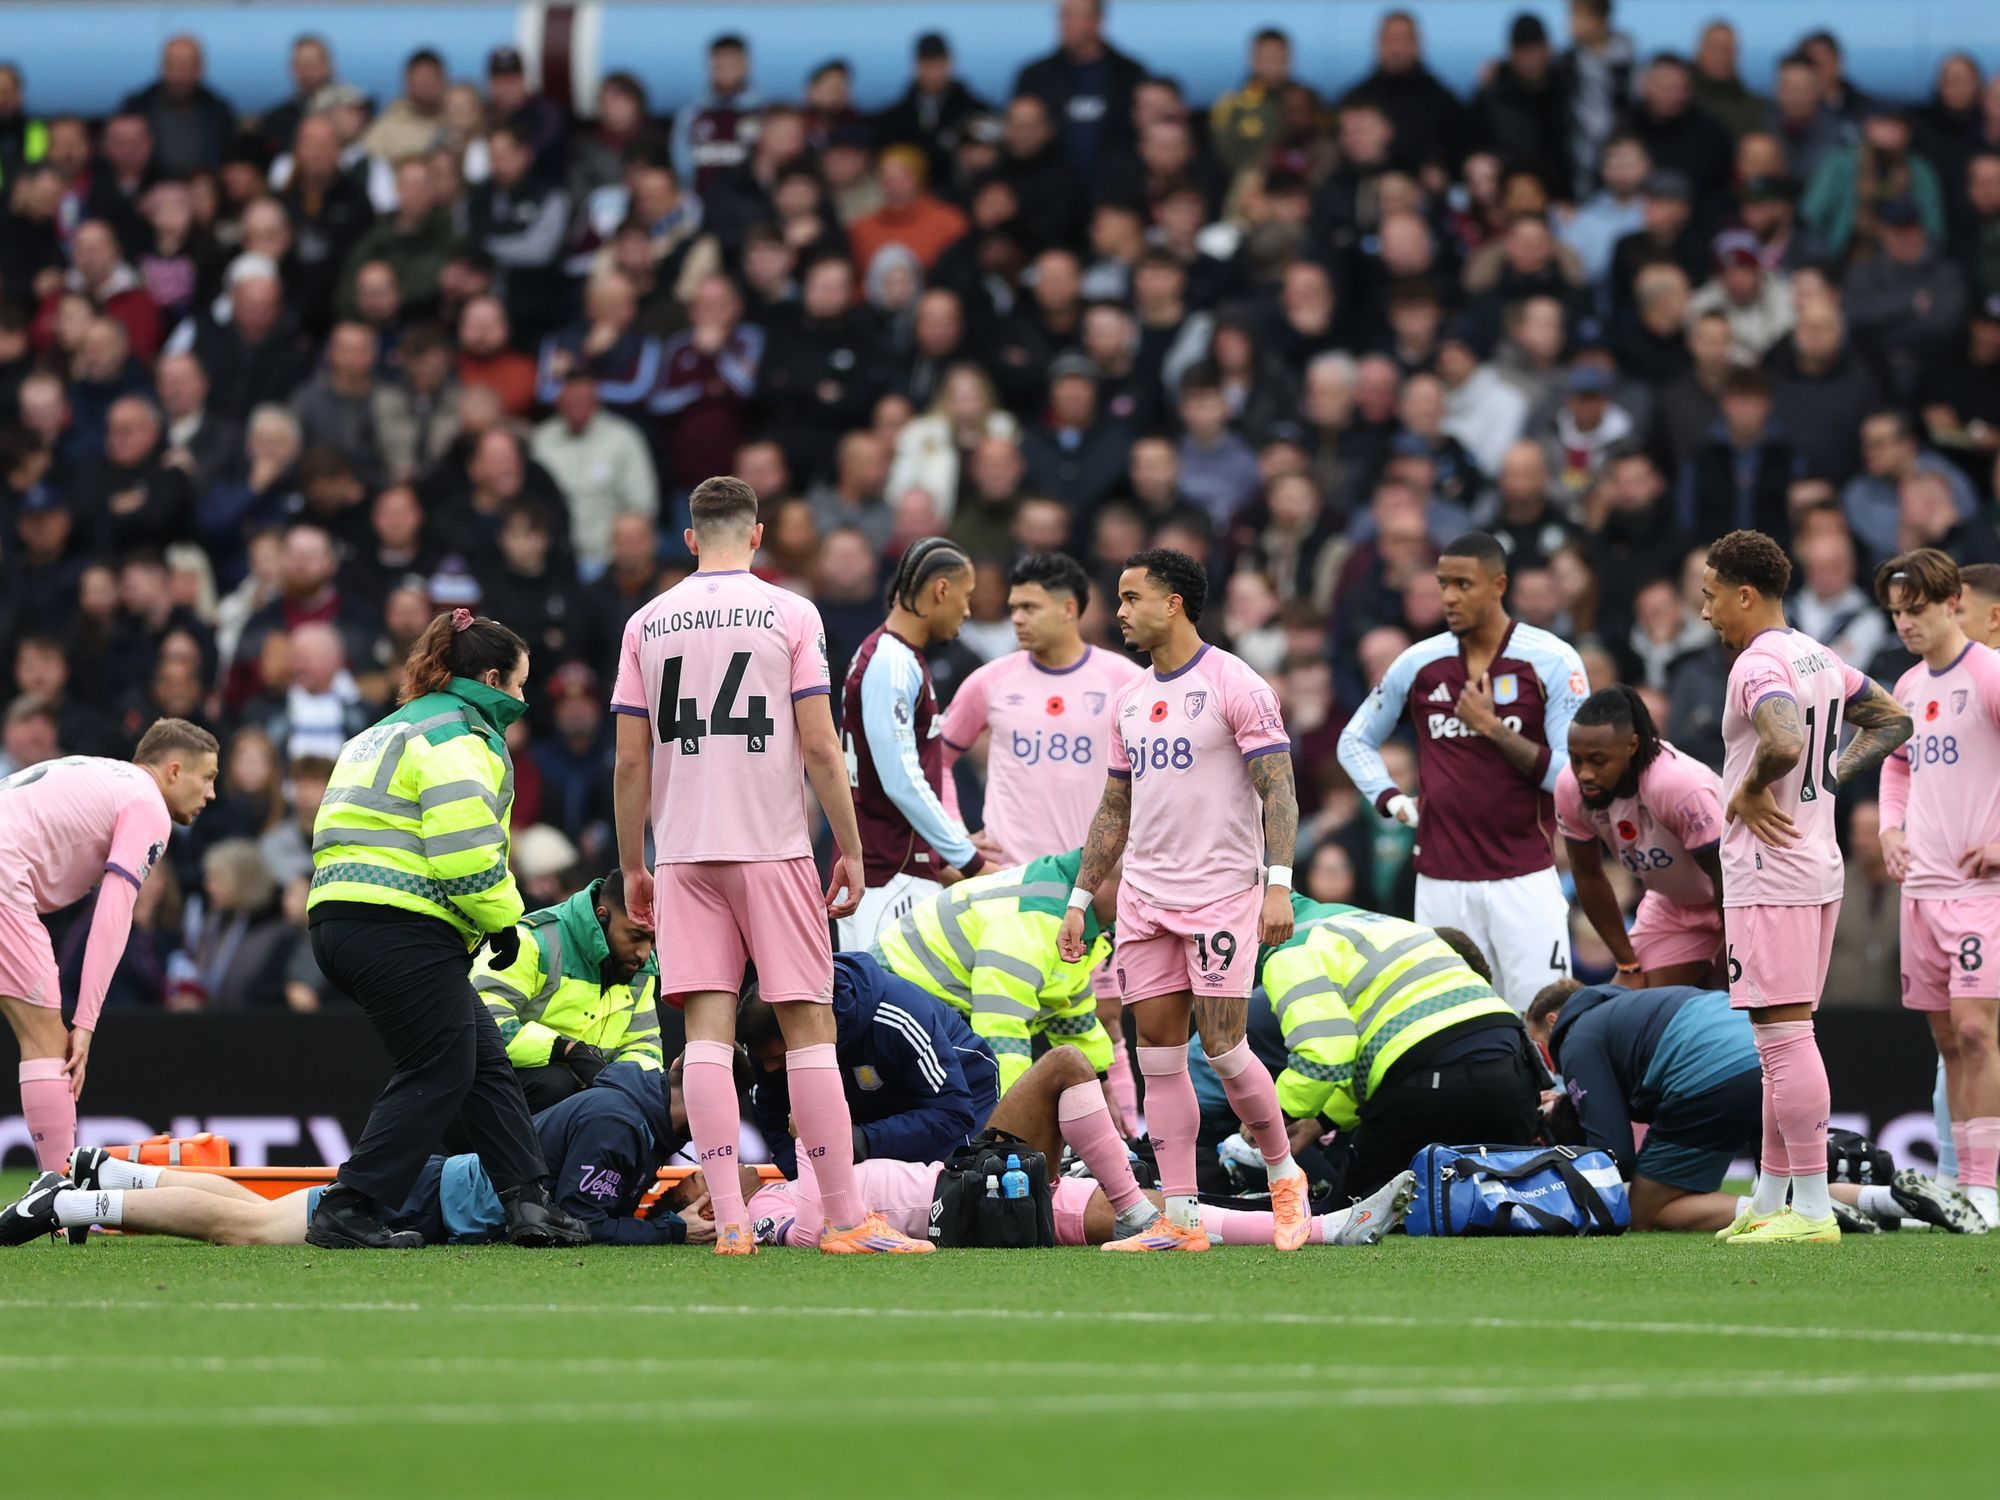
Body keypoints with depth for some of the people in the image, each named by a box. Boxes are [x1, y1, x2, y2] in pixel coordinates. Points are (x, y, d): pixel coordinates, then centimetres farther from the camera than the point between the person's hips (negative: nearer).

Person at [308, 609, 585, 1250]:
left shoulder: (396, 731, 26)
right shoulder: (457, 736, -8)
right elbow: (467, 850, -19)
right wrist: (502, 918, -4)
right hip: (401, 927, -11)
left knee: (487, 1061, 13)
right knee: (438, 1075, -5)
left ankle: (528, 1204, 11)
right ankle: (346, 1213, -8)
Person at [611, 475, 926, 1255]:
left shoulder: (648, 622, 7)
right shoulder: (789, 613, 0)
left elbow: (630, 762, 6)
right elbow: (818, 746, -6)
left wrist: (632, 867, 14)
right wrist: (851, 850, 0)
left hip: (683, 854, 2)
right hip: (773, 846, -2)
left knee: (707, 1029, 0)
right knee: (809, 1027, 1)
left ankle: (729, 1221, -8)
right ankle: (845, 1219, 0)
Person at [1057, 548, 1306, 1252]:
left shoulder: (1235, 685, -7)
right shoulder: (1132, 699, 14)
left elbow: (1278, 789, -11)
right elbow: (1113, 809, 20)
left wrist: (1279, 884, -21)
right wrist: (1080, 900, 16)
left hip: (1221, 892, -7)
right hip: (1143, 897, 7)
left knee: (1222, 1048, -9)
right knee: (1158, 1054, 1)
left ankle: (1284, 1175, 14)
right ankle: (1179, 1220, 2)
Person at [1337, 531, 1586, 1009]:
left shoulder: (1553, 661, -3)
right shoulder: (1418, 664, 7)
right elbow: (1355, 742, 21)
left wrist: (1493, 729, -14)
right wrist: (1392, 800, 5)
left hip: (1525, 880, -3)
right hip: (1442, 881, 3)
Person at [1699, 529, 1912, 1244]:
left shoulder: (1759, 665, -15)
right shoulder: (1818, 658, 14)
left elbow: (1785, 743, -34)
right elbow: (1892, 720, 25)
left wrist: (1751, 789, -15)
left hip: (1769, 875, -10)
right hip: (1820, 869, 10)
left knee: (1784, 1033, -9)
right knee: (1782, 1037, 14)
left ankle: (1812, 1208, -11)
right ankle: (1770, 1200, 19)